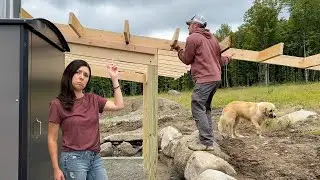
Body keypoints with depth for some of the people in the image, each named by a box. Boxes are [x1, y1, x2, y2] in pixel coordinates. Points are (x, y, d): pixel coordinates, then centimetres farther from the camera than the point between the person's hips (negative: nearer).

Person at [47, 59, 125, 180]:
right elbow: (52, 139, -4)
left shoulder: (93, 100, 7)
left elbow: (119, 105, 5)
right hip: (73, 159, -4)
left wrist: (114, 78, 5)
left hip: (95, 158, 5)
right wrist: (56, 169, -8)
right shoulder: (58, 104, -5)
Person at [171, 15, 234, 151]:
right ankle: (209, 141, 16)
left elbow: (187, 60, 0)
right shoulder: (212, 38, 20)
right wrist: (227, 59, 47)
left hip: (204, 79, -9)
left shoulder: (192, 38, -4)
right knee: (205, 109, 14)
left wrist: (178, 49, 18)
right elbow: (219, 60, 25)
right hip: (216, 78, 9)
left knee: (198, 108, -8)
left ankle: (206, 142, -11)